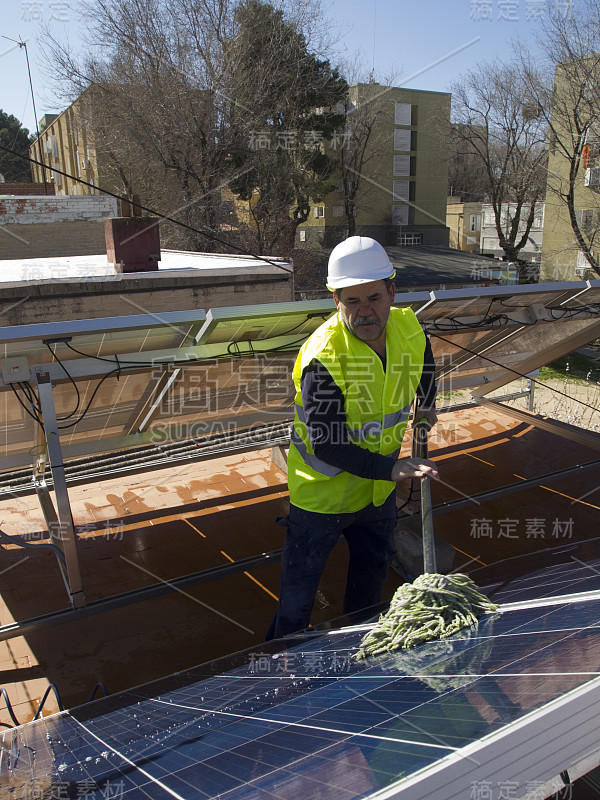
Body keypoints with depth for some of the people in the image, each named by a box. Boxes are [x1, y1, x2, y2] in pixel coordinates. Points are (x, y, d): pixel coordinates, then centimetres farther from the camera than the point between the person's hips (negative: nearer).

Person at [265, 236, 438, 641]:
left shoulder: (410, 330, -13)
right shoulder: (323, 357, -33)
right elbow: (327, 445, -31)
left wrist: (426, 407, 21)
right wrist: (390, 468, -37)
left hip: (379, 487, 6)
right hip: (323, 489, -6)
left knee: (375, 569, 27)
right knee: (300, 590, 11)